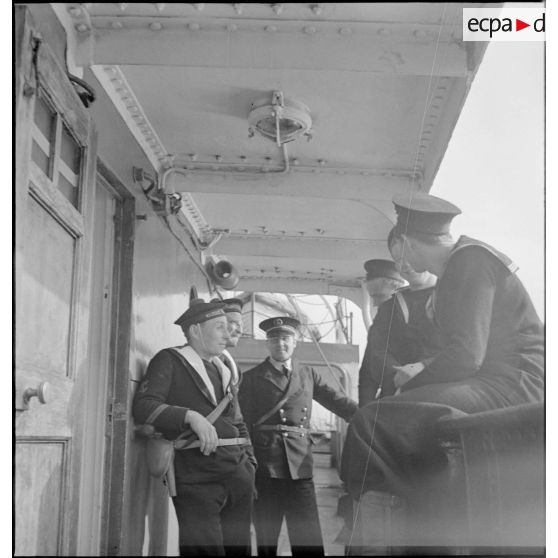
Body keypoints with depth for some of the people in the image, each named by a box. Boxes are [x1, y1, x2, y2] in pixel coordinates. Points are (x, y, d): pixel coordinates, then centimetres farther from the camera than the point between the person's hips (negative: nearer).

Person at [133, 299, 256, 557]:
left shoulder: (225, 371, 22)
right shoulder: (169, 361, 2)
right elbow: (143, 406, -12)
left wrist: (249, 466, 14)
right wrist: (191, 416, -24)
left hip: (238, 475, 6)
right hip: (196, 477, -6)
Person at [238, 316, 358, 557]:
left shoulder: (308, 374, 15)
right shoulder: (252, 378, 7)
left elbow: (340, 402, 10)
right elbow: (243, 423, 3)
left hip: (300, 466, 2)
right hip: (264, 467, -2)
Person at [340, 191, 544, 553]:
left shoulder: (470, 260, -10)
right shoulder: (464, 262, 20)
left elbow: (466, 356, -17)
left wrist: (414, 382, -5)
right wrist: (425, 370, 11)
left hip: (513, 384, -11)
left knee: (376, 421, -24)